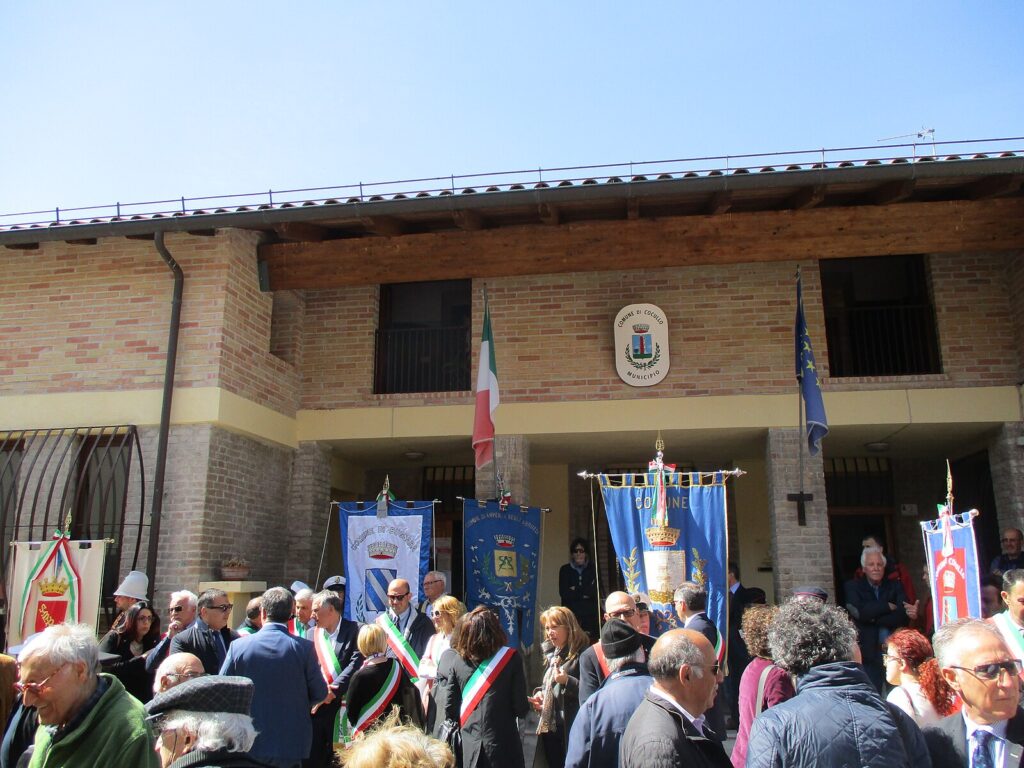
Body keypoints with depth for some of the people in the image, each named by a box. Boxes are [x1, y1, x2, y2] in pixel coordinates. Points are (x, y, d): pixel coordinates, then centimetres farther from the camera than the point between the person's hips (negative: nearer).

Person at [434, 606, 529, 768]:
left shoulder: (452, 659, -7)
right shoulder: (510, 657, -11)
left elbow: (448, 708, -5)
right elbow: (521, 708, -10)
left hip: (467, 747, 2)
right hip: (502, 746, -2)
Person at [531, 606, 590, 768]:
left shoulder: (582, 654, -12)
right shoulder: (552, 654, 14)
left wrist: (567, 681, -26)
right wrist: (541, 697, 7)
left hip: (570, 729, -8)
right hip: (549, 726, 8)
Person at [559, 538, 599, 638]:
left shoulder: (593, 569, 8)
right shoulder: (565, 570, 8)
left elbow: (595, 591, 0)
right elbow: (563, 593, -1)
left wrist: (575, 591, -1)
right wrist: (584, 594, -2)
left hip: (590, 615, 0)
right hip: (570, 614, 0)